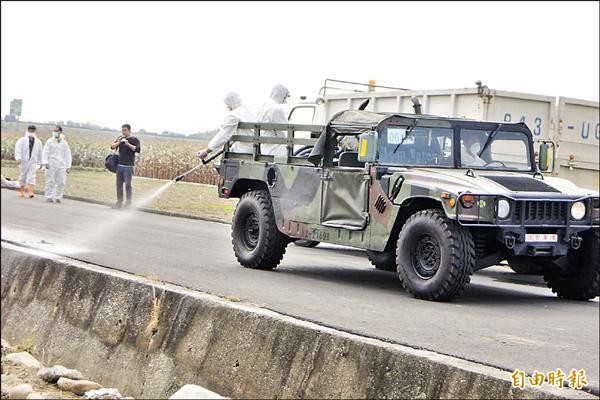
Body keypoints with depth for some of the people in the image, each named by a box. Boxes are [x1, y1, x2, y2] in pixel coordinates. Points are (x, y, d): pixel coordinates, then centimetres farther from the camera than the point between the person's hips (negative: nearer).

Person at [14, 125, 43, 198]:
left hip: (33, 162, 1)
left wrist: (39, 161, 19)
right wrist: (18, 158, -21)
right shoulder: (22, 140, 2)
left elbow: (40, 152, 18)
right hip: (24, 161, -1)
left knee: (31, 177, -10)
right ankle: (21, 191, 20)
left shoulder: (38, 141, 11)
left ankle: (31, 192, -18)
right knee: (22, 176, 7)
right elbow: (18, 149, -8)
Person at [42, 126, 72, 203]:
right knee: (50, 182, -3)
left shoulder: (64, 143, 10)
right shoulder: (49, 142, 4)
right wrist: (45, 162, -13)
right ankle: (49, 197, 2)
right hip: (51, 165, -2)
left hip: (61, 166, 2)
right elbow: (45, 152, 0)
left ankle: (57, 197, 6)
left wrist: (68, 167, 7)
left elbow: (67, 155, 12)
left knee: (61, 182, -3)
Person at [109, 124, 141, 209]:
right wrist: (119, 142, -9)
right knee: (119, 185, 9)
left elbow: (138, 149, -15)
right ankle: (119, 202, 16)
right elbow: (112, 147, 8)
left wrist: (128, 144, -23)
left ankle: (128, 203, 0)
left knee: (128, 185, -6)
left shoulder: (134, 139, -2)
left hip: (128, 166, -6)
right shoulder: (120, 138, 14)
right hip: (119, 165, 6)